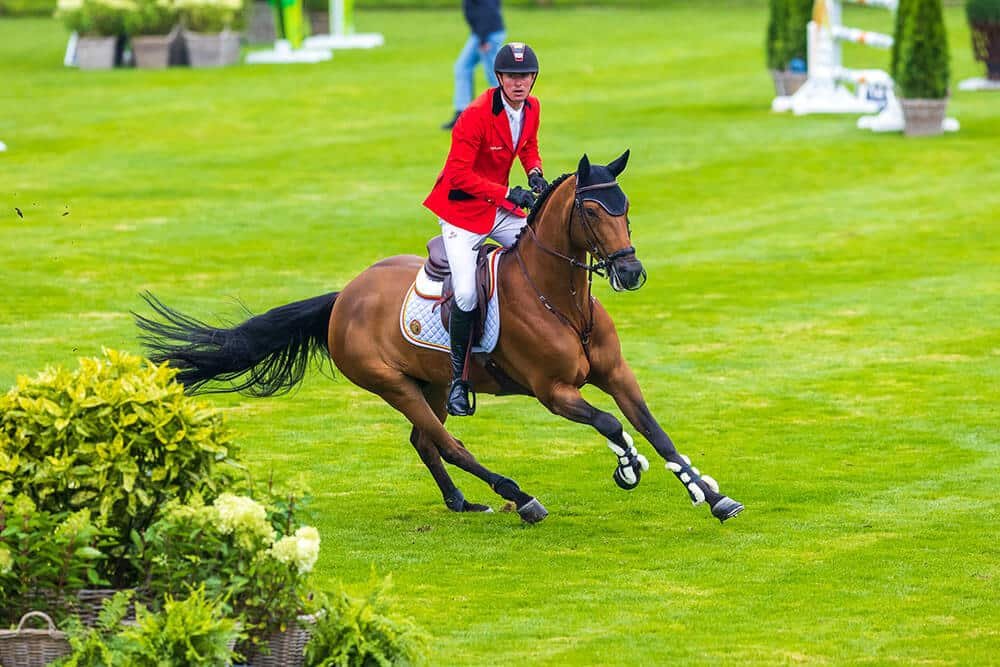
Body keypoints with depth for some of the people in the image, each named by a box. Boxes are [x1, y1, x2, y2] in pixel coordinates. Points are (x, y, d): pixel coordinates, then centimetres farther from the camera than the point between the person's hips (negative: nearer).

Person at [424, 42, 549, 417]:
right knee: (467, 294, -18)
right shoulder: (476, 116, -24)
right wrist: (507, 193, -29)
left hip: (501, 207, 7)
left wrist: (535, 172, -4)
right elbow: (459, 174, -24)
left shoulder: (531, 108, -1)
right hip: (463, 210, -7)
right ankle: (458, 379, -5)